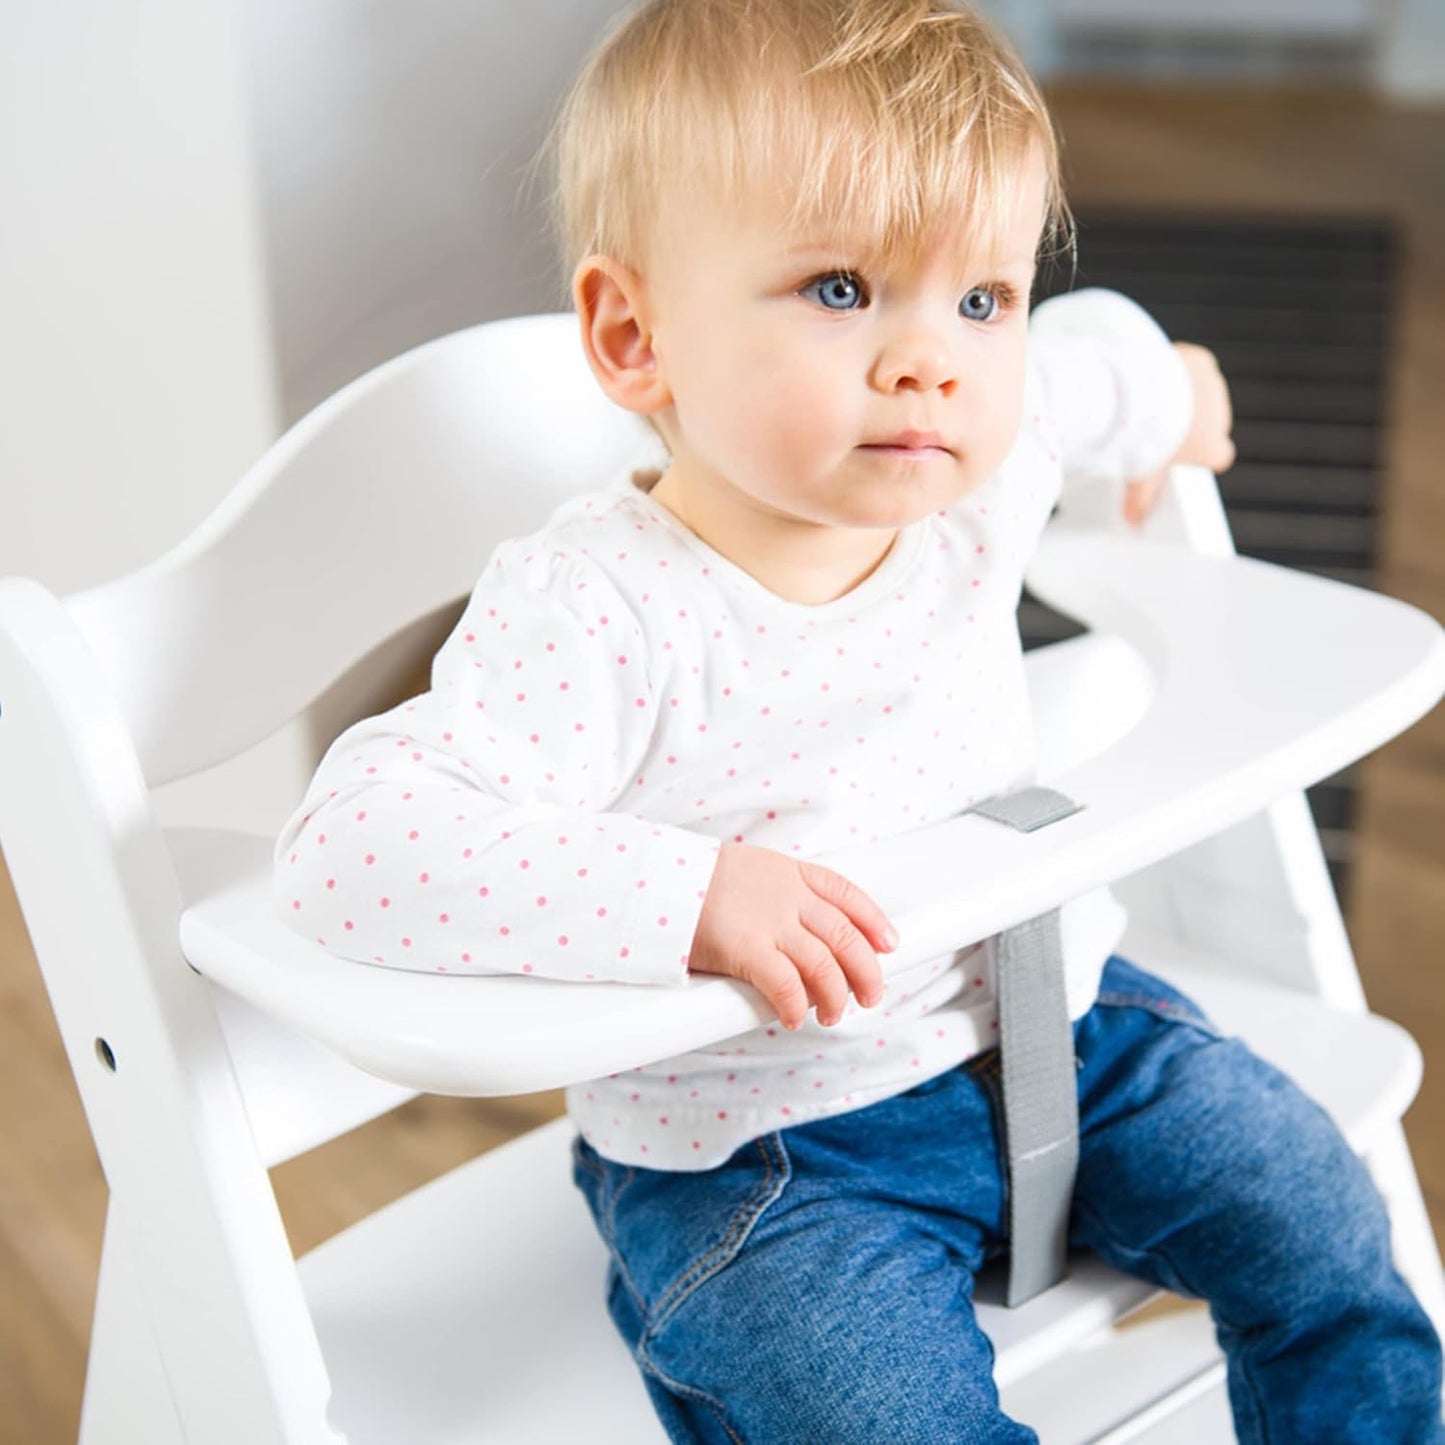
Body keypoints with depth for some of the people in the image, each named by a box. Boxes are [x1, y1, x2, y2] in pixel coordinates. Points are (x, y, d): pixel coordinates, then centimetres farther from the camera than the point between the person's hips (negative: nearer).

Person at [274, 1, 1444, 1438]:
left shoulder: (980, 470, -10)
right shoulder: (596, 615, -29)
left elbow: (1082, 354, 14)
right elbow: (348, 846, -37)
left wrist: (1164, 392, 37)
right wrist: (690, 894, -42)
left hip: (1051, 1009, 6)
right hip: (760, 1140, -5)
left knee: (1322, 1227, 5)